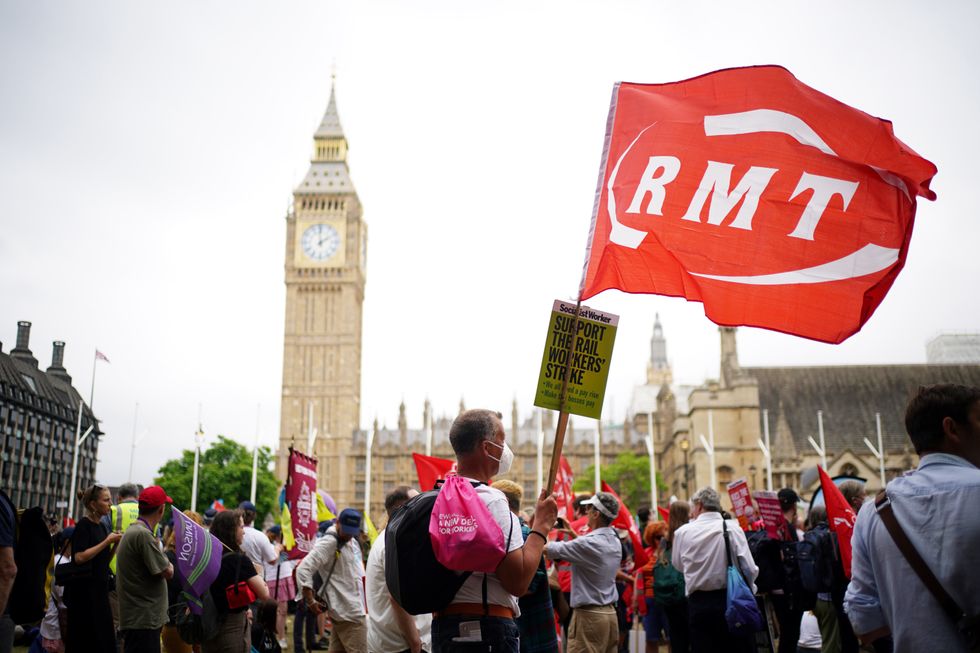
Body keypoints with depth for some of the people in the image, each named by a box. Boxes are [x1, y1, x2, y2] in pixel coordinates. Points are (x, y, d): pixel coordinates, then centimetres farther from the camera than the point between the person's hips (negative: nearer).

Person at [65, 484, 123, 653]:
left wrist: (116, 544, 0)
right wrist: (107, 541, -16)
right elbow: (79, 557, -20)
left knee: (104, 639, 6)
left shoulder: (101, 526, 13)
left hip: (100, 589, 8)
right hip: (84, 590, -8)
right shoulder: (84, 525, -10)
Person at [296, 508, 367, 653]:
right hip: (349, 612, -9)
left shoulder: (353, 542, 14)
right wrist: (311, 602, -18)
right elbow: (303, 570, -21)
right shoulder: (329, 542, -14)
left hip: (354, 609, 9)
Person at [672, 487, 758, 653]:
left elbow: (678, 565, 13)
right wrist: (748, 590, 11)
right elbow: (750, 569, -8)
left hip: (699, 604, 0)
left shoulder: (683, 532, -4)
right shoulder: (732, 528, -6)